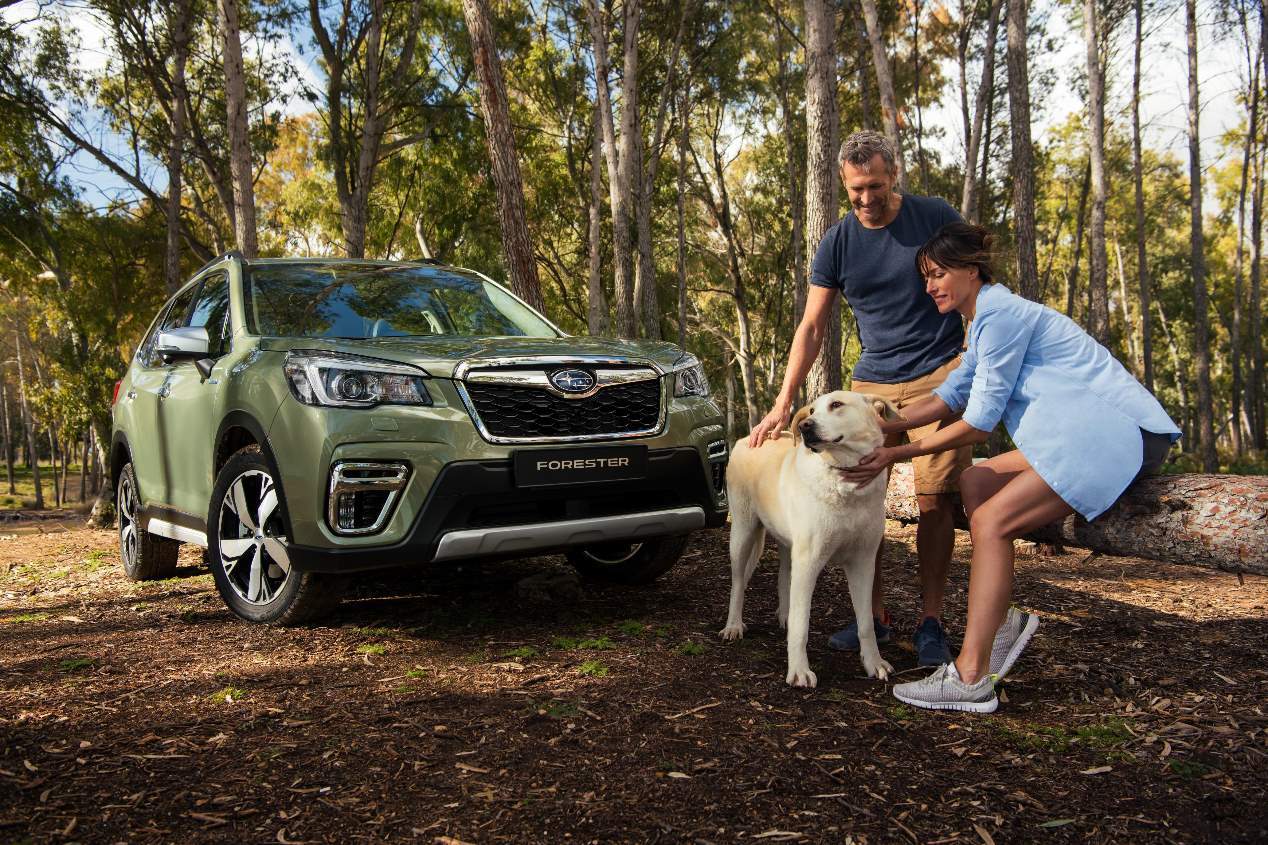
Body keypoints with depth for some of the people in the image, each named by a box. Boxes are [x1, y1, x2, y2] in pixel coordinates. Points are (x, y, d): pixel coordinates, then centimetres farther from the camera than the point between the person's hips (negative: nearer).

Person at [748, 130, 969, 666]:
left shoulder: (935, 218, -1)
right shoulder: (837, 244, 3)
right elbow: (811, 328, 3)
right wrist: (784, 403, -5)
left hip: (940, 376, -2)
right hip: (872, 382, 3)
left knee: (935, 500, -6)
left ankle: (930, 621, 5)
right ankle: (874, 615, 10)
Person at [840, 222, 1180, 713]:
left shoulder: (1001, 314, -13)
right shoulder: (989, 316, 19)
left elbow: (979, 423, -14)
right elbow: (950, 396, 18)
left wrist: (898, 454, -10)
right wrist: (879, 428, 8)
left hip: (1119, 433, -11)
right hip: (1090, 434, 11)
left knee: (990, 521, -18)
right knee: (974, 483, 9)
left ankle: (970, 678, -18)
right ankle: (1001, 619, 4)